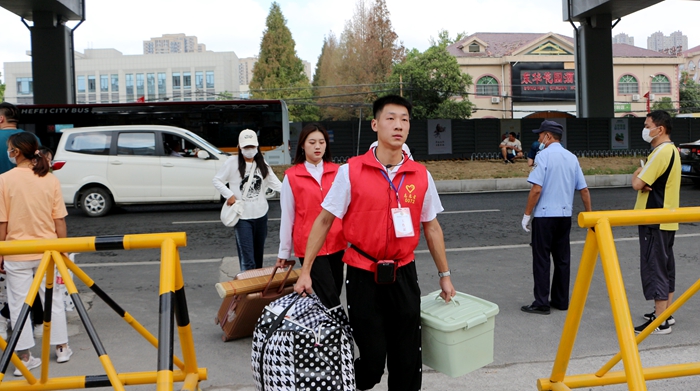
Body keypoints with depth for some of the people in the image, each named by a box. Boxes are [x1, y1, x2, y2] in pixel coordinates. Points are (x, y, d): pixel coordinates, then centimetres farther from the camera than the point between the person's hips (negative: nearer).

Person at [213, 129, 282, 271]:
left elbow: (275, 183, 1)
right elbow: (216, 180, 0)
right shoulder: (232, 163, -5)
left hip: (261, 214, 5)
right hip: (242, 216, -4)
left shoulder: (262, 164, 8)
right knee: (247, 259, -10)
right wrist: (229, 194, -13)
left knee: (258, 255, 16)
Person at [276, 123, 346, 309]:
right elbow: (287, 216, 2)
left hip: (337, 243, 3)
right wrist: (284, 251, 5)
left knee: (335, 292, 12)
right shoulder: (291, 176, -2)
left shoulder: (337, 171, 4)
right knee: (330, 298, -7)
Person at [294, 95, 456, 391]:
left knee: (407, 362, 9)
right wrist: (305, 271, -5)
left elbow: (431, 227, 11)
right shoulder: (351, 171, -7)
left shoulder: (421, 176, 1)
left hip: (403, 276, 3)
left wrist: (444, 275, 13)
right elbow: (324, 221, -3)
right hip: (363, 277, -3)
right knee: (372, 360, 2)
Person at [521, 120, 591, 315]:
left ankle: (541, 303, 4)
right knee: (562, 258, 13)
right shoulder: (572, 157, 8)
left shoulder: (543, 156, -11)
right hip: (565, 215, 6)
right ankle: (561, 301, 21)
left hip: (545, 214, -6)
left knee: (541, 259, 1)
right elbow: (584, 190, 9)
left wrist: (527, 214, -8)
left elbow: (536, 189, -17)